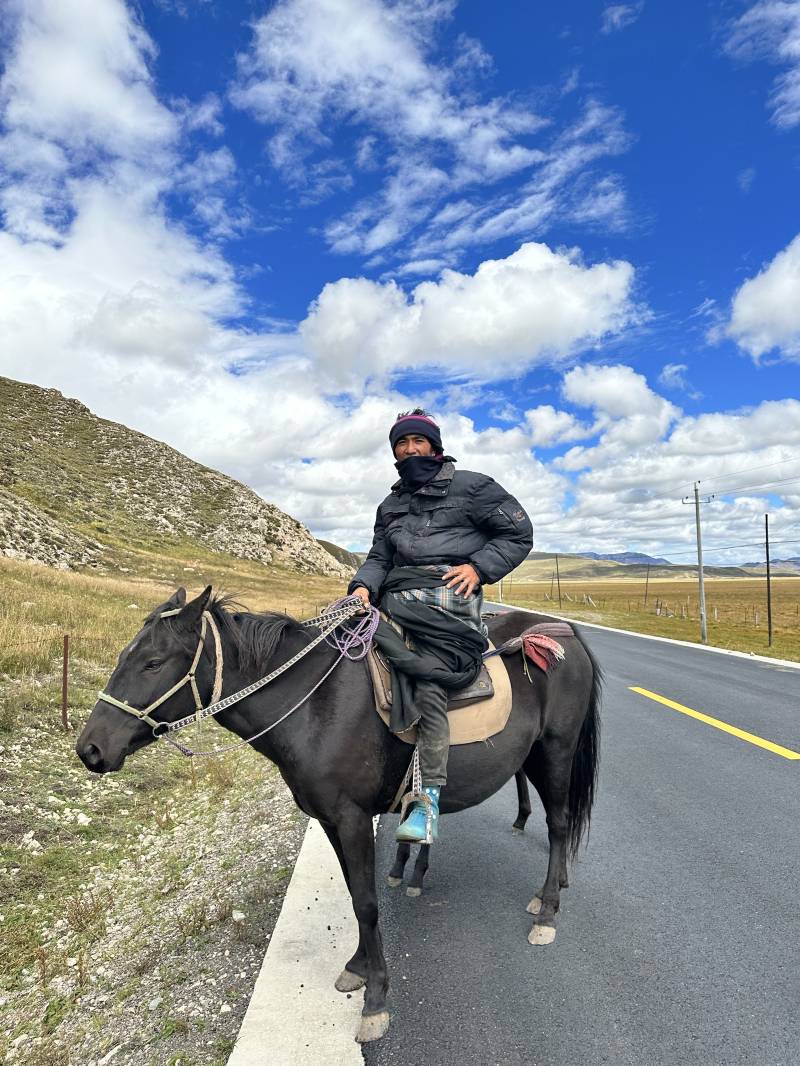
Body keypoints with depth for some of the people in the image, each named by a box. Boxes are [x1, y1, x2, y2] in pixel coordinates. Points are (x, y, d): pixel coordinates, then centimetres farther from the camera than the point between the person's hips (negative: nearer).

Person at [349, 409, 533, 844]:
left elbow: (518, 534, 8)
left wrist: (478, 566, -7)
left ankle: (429, 796, -22)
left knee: (428, 682, -23)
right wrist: (364, 586, -1)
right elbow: (379, 558, 21)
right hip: (396, 599, 7)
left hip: (448, 597, -6)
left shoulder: (471, 486, 11)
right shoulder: (391, 505, 29)